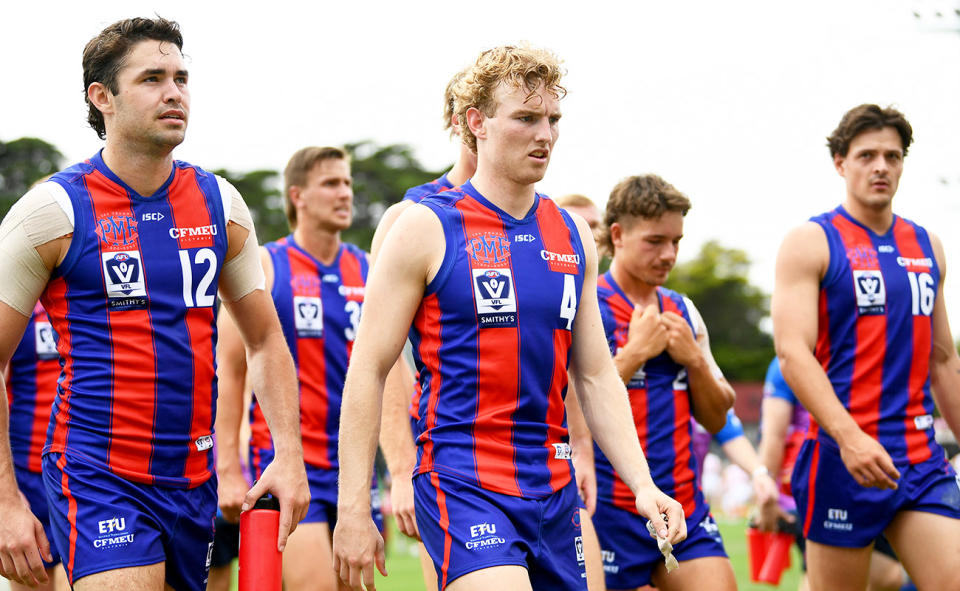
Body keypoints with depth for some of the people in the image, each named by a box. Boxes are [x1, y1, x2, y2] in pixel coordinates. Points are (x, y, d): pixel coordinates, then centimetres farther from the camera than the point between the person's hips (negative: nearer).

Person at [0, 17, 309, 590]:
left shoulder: (221, 205, 8)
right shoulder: (55, 210, -6)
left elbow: (266, 340, 17)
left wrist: (289, 456, 4)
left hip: (193, 480, 5)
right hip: (97, 479, -5)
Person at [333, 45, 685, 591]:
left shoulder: (573, 236, 13)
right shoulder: (426, 229, -4)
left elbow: (597, 376, 17)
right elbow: (368, 371, -4)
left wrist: (643, 484, 5)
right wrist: (353, 509, -9)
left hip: (555, 489, 6)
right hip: (461, 483, -6)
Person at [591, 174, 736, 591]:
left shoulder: (683, 313, 14)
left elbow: (716, 419, 15)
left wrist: (694, 358, -2)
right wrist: (635, 351, -15)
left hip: (685, 508, 5)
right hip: (611, 511, -5)